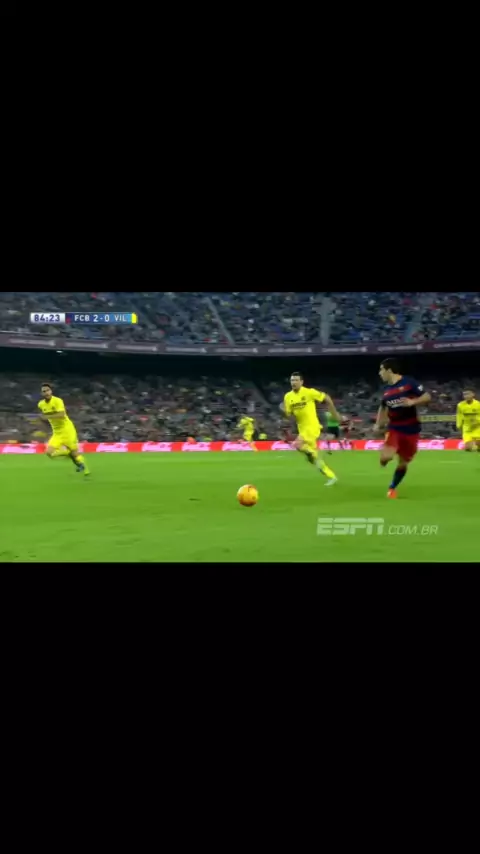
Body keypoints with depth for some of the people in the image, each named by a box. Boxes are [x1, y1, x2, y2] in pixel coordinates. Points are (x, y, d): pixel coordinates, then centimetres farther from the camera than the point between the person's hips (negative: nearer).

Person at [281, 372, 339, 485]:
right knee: (313, 457, 11)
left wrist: (334, 414, 1)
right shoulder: (288, 396, 2)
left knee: (298, 445, -29)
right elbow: (288, 416, 5)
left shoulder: (309, 392, -14)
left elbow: (327, 398, -4)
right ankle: (331, 476, 23)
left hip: (312, 427, -7)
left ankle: (313, 455, -2)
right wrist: (284, 411, -18)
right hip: (302, 428, 7)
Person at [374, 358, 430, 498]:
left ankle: (392, 488, 28)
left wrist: (412, 402, -25)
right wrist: (378, 425, 12)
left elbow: (427, 397, -9)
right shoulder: (386, 390, 5)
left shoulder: (409, 382, -10)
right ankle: (384, 456, 14)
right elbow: (383, 407, 23)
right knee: (385, 457, -23)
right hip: (394, 428, 2)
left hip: (411, 430, -2)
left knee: (403, 462, 6)